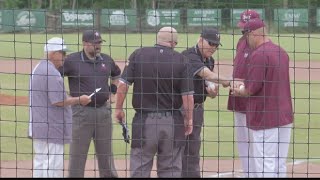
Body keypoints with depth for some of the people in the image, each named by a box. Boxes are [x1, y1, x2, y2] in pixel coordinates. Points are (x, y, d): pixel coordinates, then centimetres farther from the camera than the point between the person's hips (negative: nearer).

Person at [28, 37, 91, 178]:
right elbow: (59, 101, -21)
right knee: (53, 166, -8)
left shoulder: (38, 69, 16)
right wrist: (79, 100, -8)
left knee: (40, 164, 14)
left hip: (37, 127, 11)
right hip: (51, 128, -11)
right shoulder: (51, 72, -17)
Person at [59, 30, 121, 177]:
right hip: (81, 112, -5)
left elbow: (116, 76, 27)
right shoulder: (72, 60, -8)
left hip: (104, 111, 5)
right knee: (78, 154, -1)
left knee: (106, 153, 13)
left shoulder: (107, 60, 8)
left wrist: (111, 95, 14)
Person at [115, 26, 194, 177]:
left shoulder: (138, 55, -3)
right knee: (171, 170, 8)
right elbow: (188, 95, -6)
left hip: (144, 121, 0)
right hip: (172, 123, 0)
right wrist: (188, 119, 6)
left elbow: (123, 84, -5)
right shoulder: (180, 60, -4)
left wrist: (118, 108, 8)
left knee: (139, 170, 4)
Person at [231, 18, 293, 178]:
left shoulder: (258, 54, -15)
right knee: (280, 165, 12)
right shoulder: (282, 52, 12)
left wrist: (240, 92, 4)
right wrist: (245, 88, 19)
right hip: (284, 117, 8)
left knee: (264, 166, -5)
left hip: (264, 119, -8)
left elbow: (253, 88, -16)